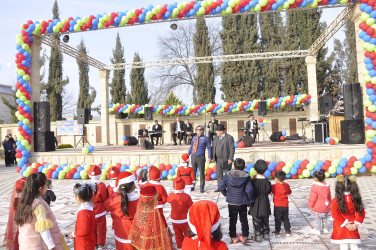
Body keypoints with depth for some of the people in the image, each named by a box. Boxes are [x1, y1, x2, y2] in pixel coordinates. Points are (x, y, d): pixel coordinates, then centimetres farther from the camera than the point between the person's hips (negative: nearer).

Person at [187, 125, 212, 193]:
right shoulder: (194, 138, 13)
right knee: (193, 172, 11)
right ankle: (192, 186, 24)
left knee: (201, 172, 3)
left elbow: (209, 148, 0)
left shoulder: (205, 138, 1)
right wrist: (188, 154, 13)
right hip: (193, 157, 4)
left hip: (201, 157, -4)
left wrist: (209, 157, -9)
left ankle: (202, 187, 12)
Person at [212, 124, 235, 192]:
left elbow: (232, 149, -11)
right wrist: (213, 157, 9)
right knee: (219, 174, 10)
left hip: (226, 160, -6)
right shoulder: (216, 138, 12)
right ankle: (220, 187, 18)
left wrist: (230, 159, -17)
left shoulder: (229, 138, -8)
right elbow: (214, 147, 16)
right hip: (218, 159, 7)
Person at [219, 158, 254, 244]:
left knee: (232, 220, 15)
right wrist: (250, 200, -1)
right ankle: (244, 236, 26)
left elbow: (221, 187, -7)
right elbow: (249, 190, -16)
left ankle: (233, 237, 21)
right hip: (243, 203, 0)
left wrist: (226, 194, 10)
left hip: (231, 202, 0)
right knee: (244, 220, 18)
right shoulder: (246, 176, -12)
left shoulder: (228, 175, -9)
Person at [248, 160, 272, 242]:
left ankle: (258, 236, 11)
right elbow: (268, 191, -4)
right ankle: (266, 234, 28)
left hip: (256, 205, -3)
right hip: (265, 204, 3)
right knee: (265, 220, 18)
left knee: (256, 221, 7)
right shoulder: (267, 181, -10)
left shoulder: (253, 181, -16)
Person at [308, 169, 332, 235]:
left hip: (317, 207, -6)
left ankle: (317, 230, 16)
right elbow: (329, 196, 12)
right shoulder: (327, 185, -1)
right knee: (325, 217, 21)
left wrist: (310, 205, -7)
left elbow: (313, 197, -18)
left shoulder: (315, 186, -22)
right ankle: (325, 228, 35)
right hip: (326, 206, 7)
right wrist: (329, 202, 26)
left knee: (317, 218, 7)